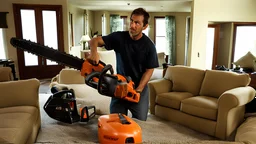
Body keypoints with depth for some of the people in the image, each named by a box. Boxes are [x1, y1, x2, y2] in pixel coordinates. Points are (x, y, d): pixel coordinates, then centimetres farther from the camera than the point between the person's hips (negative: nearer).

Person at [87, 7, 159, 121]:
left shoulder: (149, 46, -11)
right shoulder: (119, 37, -9)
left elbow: (149, 70, -7)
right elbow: (94, 41, -11)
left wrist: (138, 90, -16)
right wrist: (94, 51, -34)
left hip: (140, 89, -1)